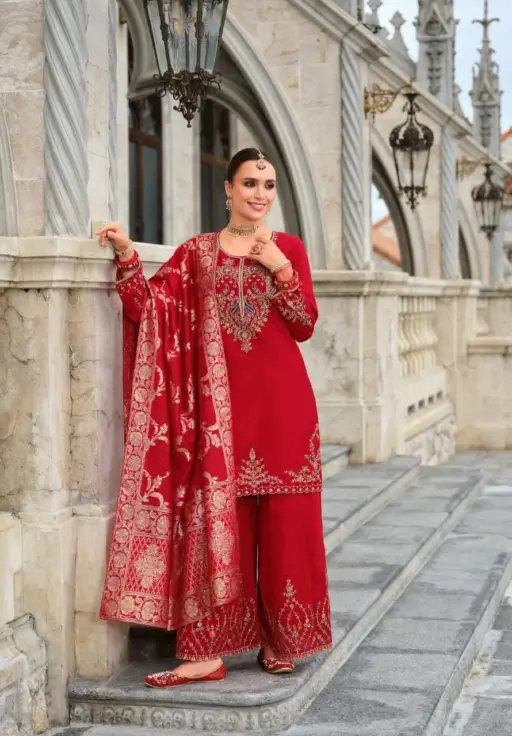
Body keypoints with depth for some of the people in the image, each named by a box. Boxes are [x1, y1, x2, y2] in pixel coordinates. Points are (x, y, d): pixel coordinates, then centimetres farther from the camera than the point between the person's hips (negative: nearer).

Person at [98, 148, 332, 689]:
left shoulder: (289, 248, 8)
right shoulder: (196, 253, 8)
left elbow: (305, 325, 1)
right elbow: (147, 309, -2)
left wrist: (280, 269, -11)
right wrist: (127, 257, -15)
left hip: (280, 400, 0)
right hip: (220, 400, 0)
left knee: (283, 520, 3)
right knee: (217, 518, -2)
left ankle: (281, 640, 15)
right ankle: (208, 650, 1)